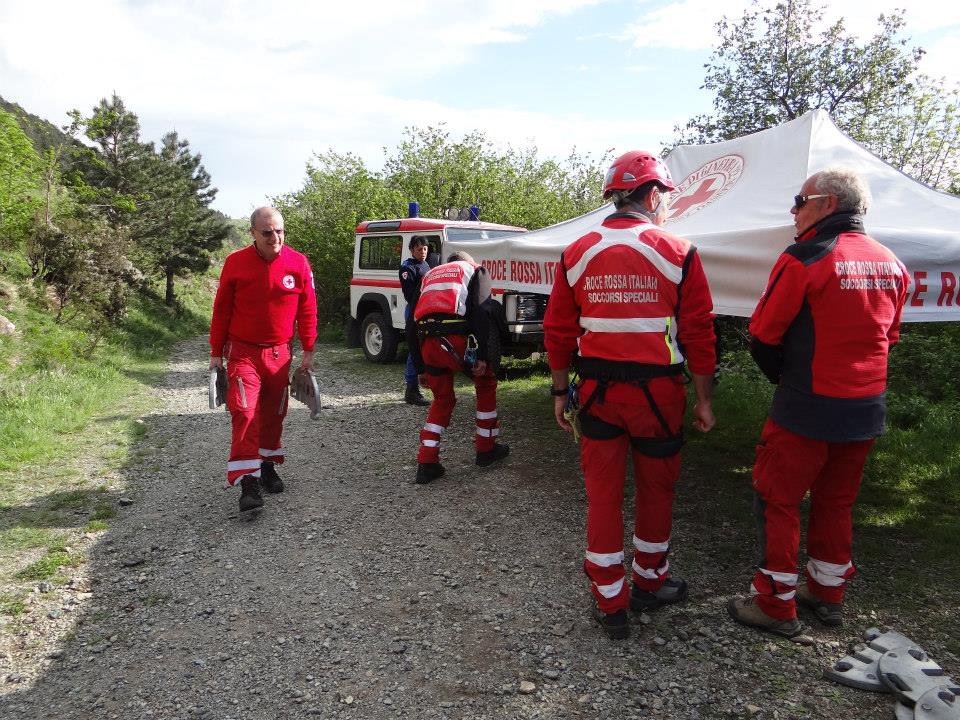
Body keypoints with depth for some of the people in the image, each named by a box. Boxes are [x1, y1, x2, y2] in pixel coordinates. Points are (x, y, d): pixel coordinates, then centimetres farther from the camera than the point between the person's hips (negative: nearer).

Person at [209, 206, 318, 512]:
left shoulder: (298, 263, -4)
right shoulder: (236, 263, -7)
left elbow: (307, 309, 2)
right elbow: (221, 310, 1)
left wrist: (308, 351, 2)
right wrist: (216, 353, 3)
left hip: (279, 353, 2)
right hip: (243, 352, -2)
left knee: (274, 414, 12)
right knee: (244, 413, -12)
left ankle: (267, 466, 31)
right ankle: (248, 481, -8)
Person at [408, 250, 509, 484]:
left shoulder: (430, 275, 33)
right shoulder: (474, 271, 19)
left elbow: (412, 326, 25)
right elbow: (481, 312, -2)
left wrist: (420, 368, 26)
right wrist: (481, 355, -6)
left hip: (427, 342, 5)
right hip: (455, 339, -4)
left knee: (443, 399, 22)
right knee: (486, 383, 21)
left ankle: (426, 463, 15)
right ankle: (486, 449, 29)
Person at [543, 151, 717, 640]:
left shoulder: (577, 254, 2)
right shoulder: (678, 254, -6)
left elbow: (558, 331, 4)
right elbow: (699, 334, -5)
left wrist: (559, 391, 13)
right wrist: (704, 399, 4)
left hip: (597, 391, 2)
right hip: (658, 392, -2)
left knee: (603, 494, 11)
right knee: (656, 490, 18)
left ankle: (609, 604, 20)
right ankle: (649, 583, 37)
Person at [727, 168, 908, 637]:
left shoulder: (806, 258, -15)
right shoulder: (890, 264, 8)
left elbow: (763, 335, -12)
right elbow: (888, 336, 17)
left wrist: (783, 377, 5)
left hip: (807, 410, -7)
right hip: (867, 410, 7)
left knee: (777, 500, 5)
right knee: (835, 501, 19)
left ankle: (775, 604, 13)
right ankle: (828, 595, 32)